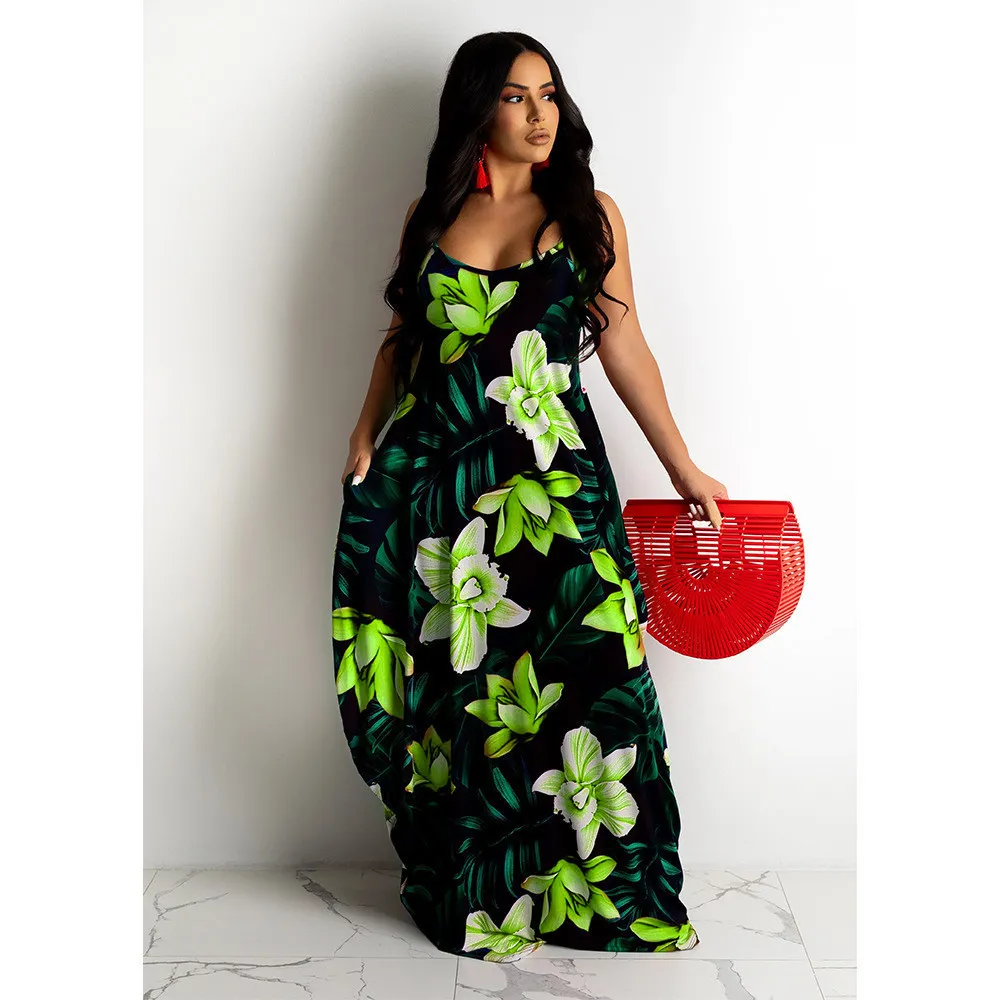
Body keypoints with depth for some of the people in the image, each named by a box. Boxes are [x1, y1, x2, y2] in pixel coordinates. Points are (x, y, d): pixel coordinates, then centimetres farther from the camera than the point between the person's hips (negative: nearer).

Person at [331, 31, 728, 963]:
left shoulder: (589, 213, 5)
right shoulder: (432, 213, 10)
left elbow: (624, 347, 4)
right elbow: (401, 338, 16)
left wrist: (683, 470, 2)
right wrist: (366, 437, 4)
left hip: (552, 481, -1)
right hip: (431, 476, 2)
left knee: (574, 676, -4)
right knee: (452, 677, 7)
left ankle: (598, 890, 17)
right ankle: (471, 888, 27)